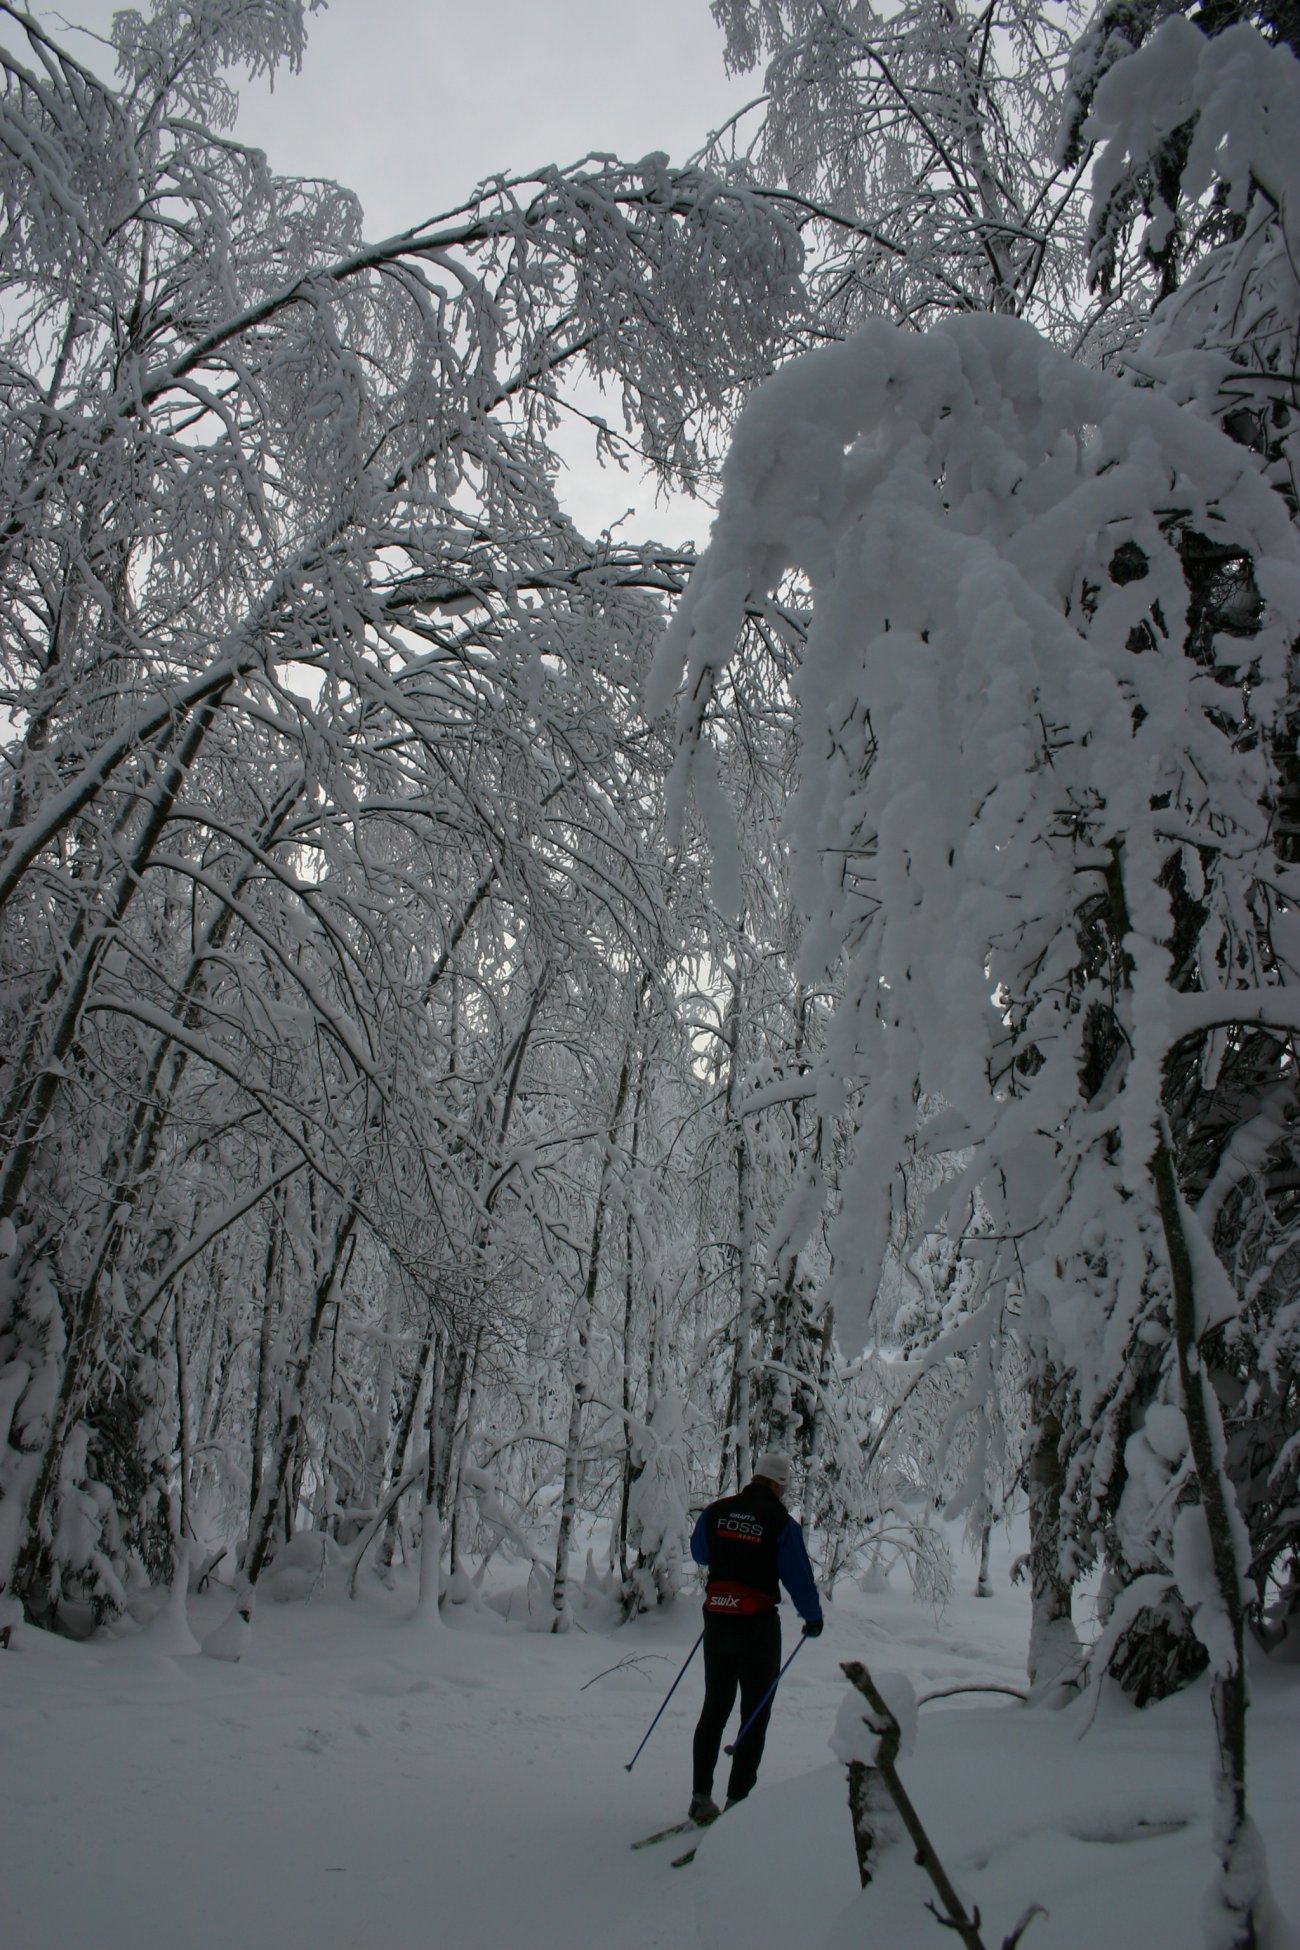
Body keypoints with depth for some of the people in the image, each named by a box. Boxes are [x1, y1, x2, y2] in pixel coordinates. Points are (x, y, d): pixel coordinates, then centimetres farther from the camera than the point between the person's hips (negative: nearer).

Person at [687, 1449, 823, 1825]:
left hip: (717, 1620, 4)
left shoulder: (716, 1511, 1)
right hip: (758, 1624, -4)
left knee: (714, 1708, 16)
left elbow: (698, 1553, 17)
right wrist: (813, 1618, 8)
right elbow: (798, 1576, -8)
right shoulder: (781, 1523, -12)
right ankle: (737, 1800, 7)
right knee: (755, 1715, 9)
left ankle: (701, 1797, 17)